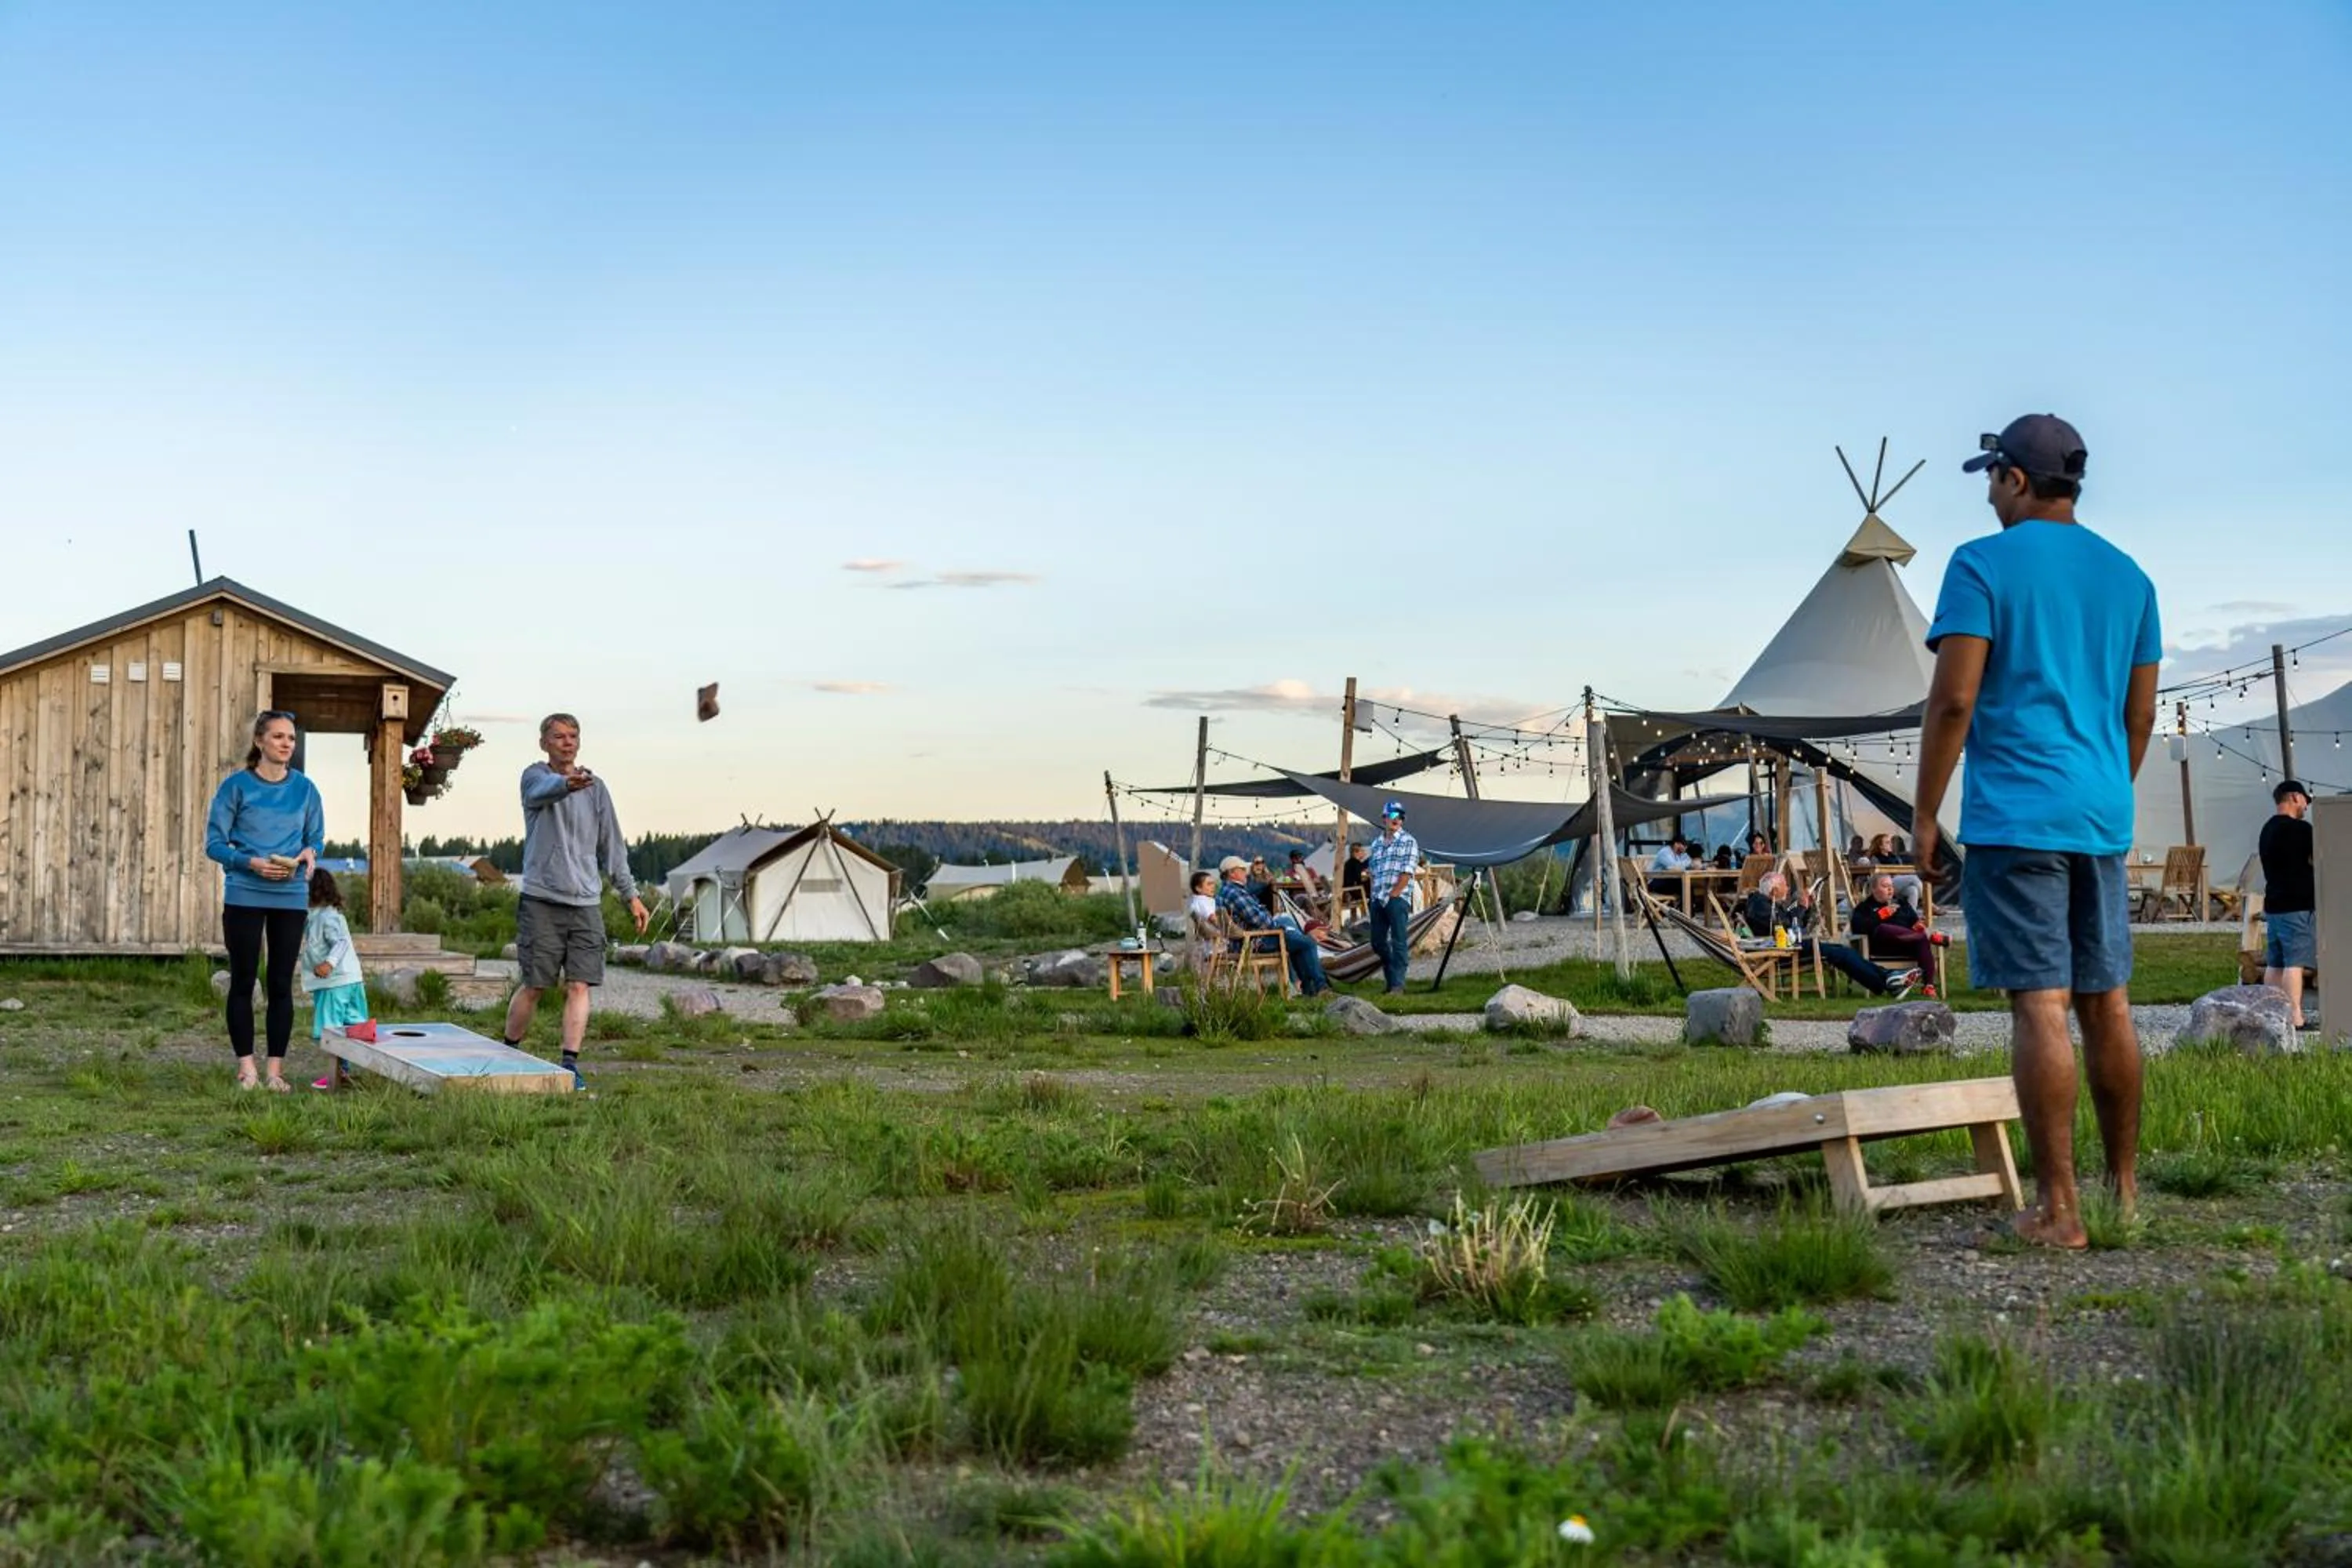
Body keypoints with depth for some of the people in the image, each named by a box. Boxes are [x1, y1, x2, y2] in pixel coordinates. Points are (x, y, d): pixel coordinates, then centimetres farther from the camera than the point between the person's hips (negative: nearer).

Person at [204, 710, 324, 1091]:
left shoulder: (304, 789, 6)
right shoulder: (237, 786, -3)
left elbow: (316, 837, 14)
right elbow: (214, 843, -3)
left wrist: (310, 852, -10)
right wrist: (252, 863, -18)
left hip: (291, 898, 2)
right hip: (244, 896, -2)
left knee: (281, 984, 4)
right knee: (243, 981, 3)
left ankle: (276, 1069, 9)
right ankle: (246, 1067, 10)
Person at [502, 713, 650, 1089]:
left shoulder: (595, 788, 12)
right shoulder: (535, 777, 0)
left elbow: (612, 846, 17)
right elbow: (544, 790, -26)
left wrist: (631, 895, 13)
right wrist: (568, 783, -50)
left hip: (586, 903, 3)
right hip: (541, 899, -3)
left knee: (579, 986, -4)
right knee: (533, 985, 2)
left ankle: (570, 1065, -3)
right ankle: (508, 1054, 20)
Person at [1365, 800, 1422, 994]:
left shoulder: (1408, 842, 1)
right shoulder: (1376, 844, 18)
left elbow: (1407, 872, -7)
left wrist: (1393, 894, -11)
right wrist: (1374, 894, 5)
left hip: (1398, 898, -6)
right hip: (1378, 900, 6)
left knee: (1399, 942, -8)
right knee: (1378, 942, 8)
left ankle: (1397, 985, -8)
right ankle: (1391, 980, 21)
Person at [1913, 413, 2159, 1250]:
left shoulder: (1983, 565, -6)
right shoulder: (2127, 576, 13)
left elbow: (1953, 699, -12)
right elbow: (2140, 714, 17)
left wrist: (1924, 814, -6)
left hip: (2014, 816, -6)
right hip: (2101, 818, 6)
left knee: (2039, 1004, -7)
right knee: (2106, 1001, 12)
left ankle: (2059, 1210, -7)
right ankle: (2124, 1191, 19)